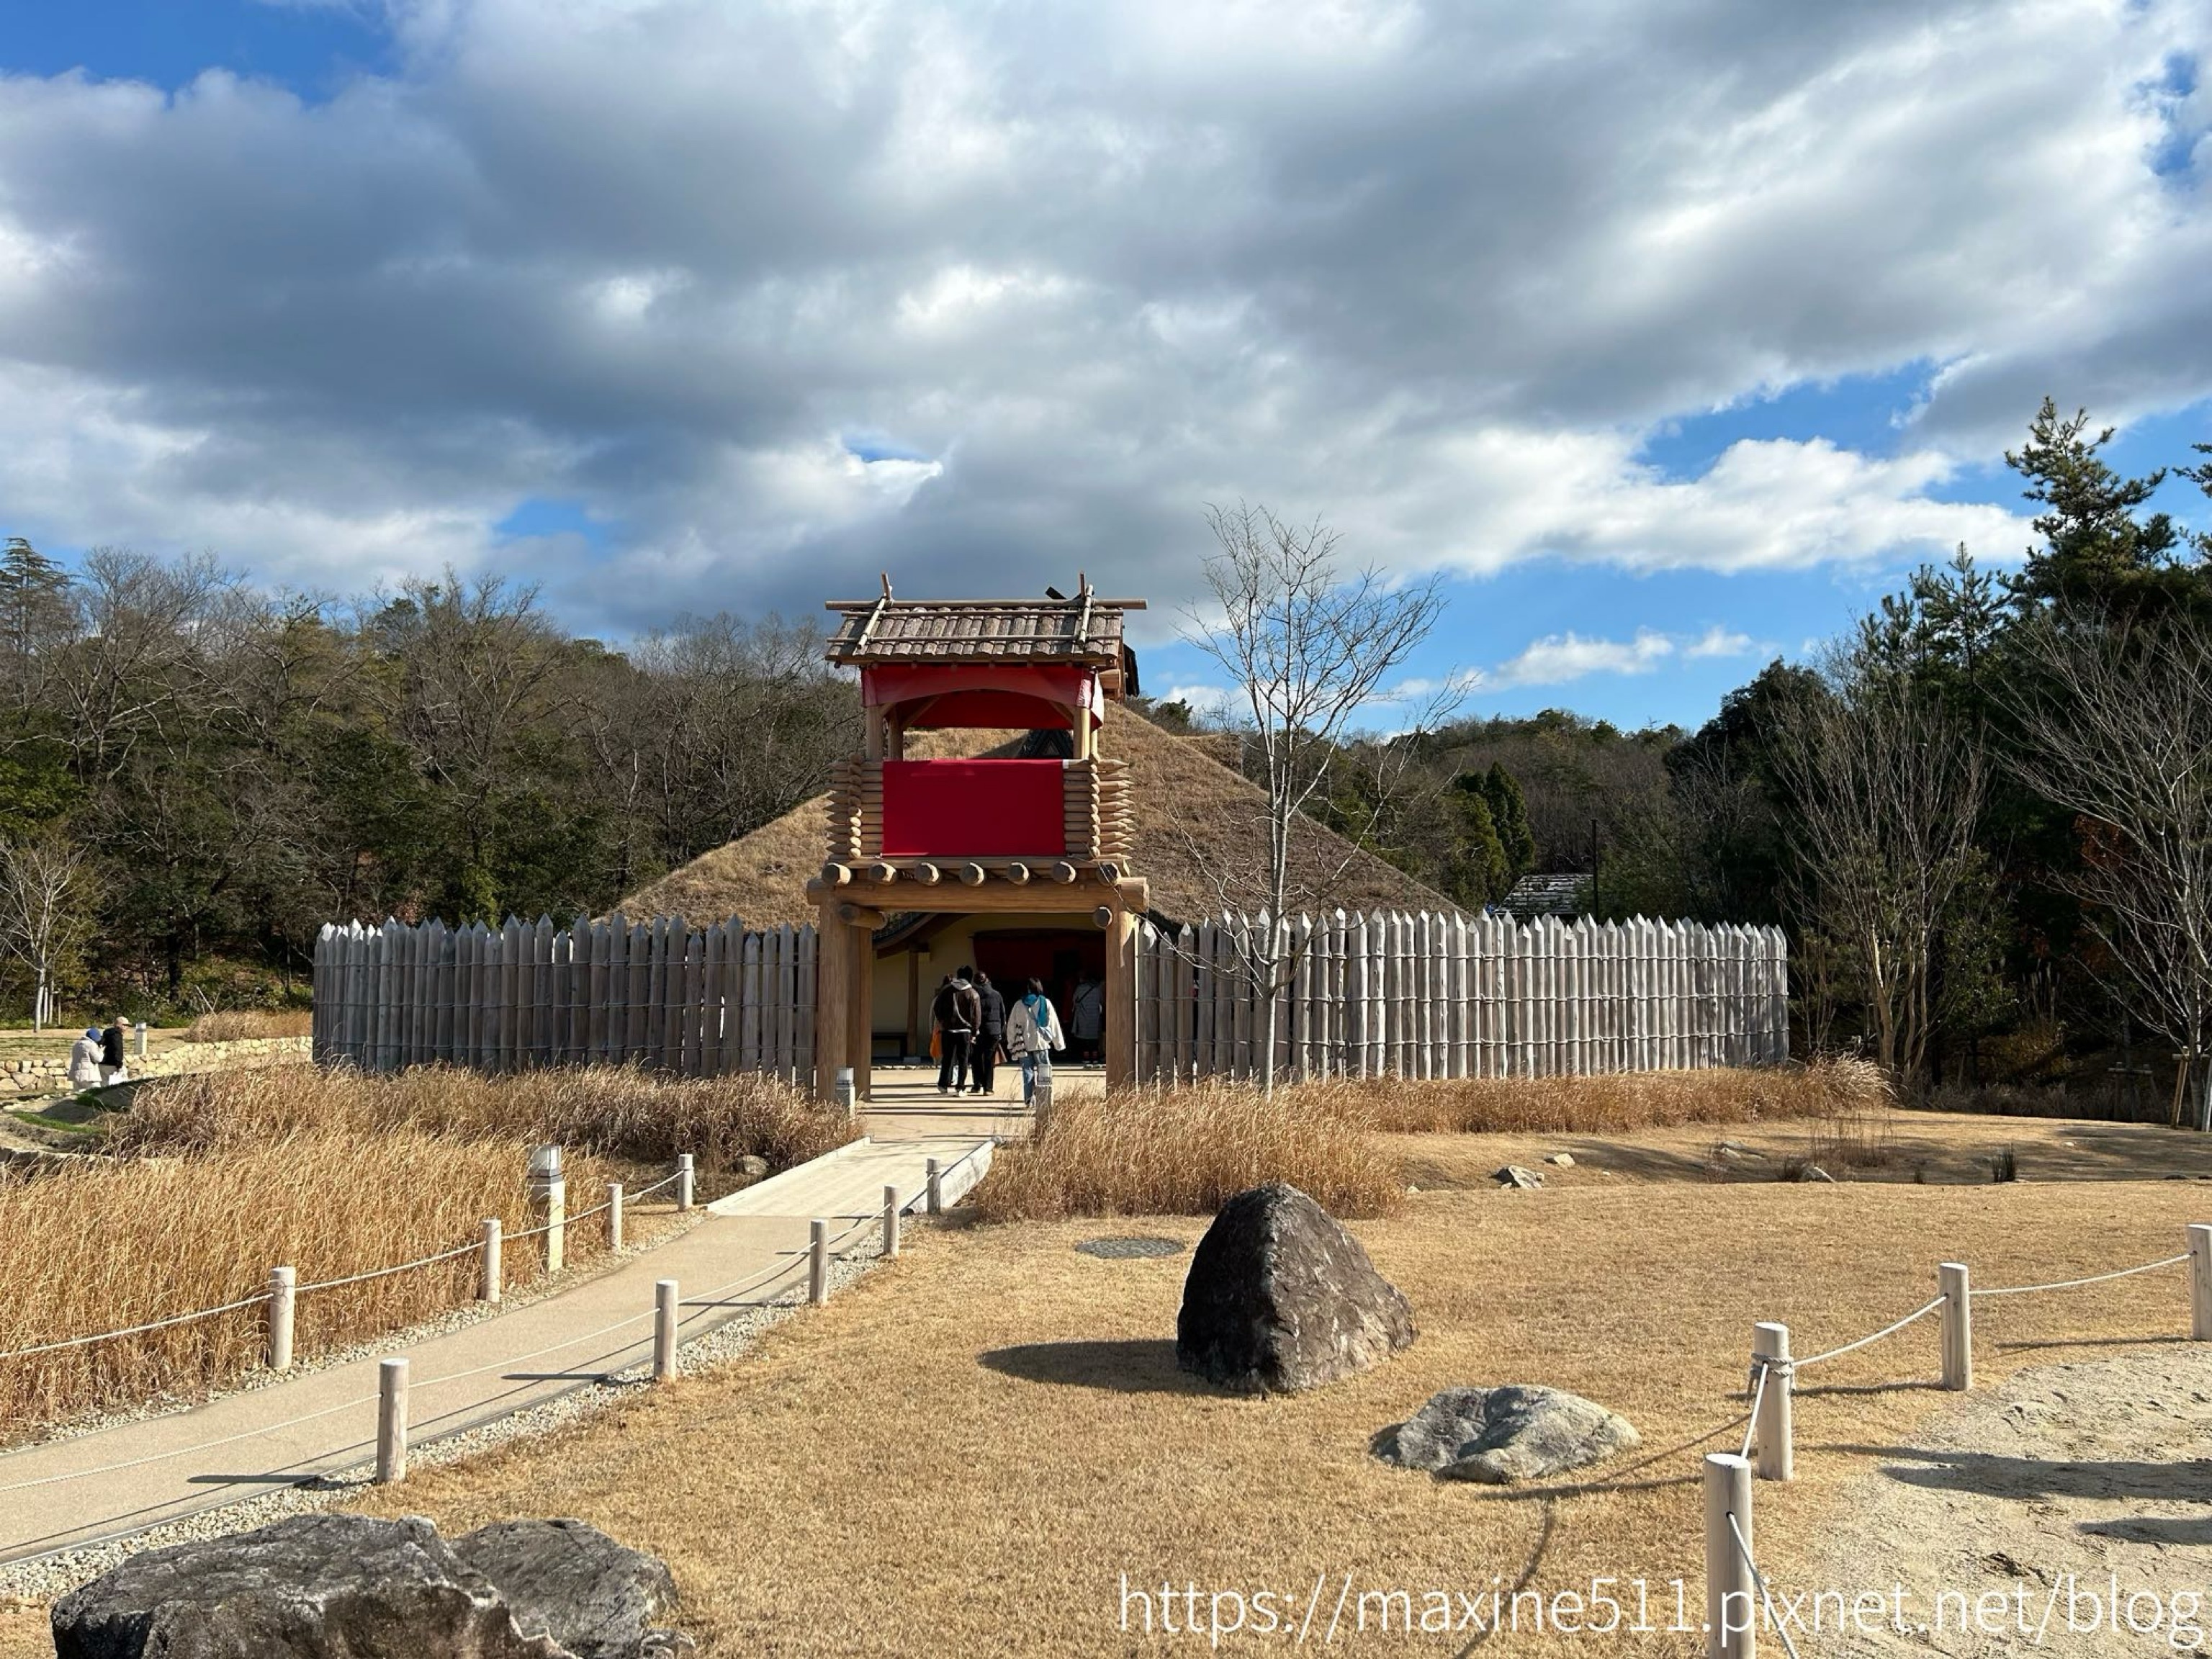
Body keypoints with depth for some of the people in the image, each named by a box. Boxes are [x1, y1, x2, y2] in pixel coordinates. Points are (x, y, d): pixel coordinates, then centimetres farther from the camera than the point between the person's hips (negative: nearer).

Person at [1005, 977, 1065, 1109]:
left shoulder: (1020, 1005, -1)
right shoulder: (1046, 1003, -1)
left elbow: (1012, 1024, 2)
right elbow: (1054, 1023, 4)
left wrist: (1011, 1042, 12)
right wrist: (1059, 1042, 11)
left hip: (1024, 1044, 1)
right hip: (1042, 1043, -1)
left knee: (1028, 1072, 6)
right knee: (1043, 1072, 6)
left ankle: (1029, 1099, 2)